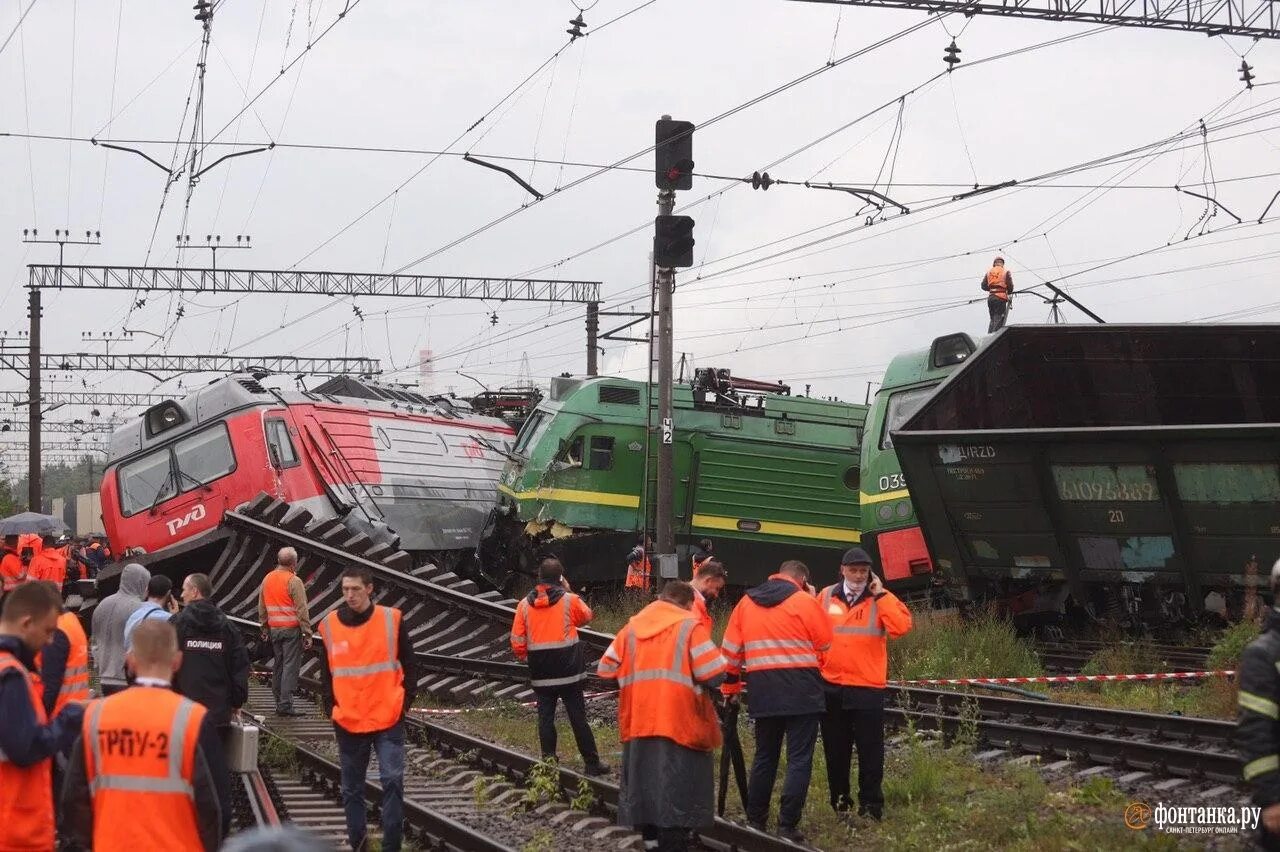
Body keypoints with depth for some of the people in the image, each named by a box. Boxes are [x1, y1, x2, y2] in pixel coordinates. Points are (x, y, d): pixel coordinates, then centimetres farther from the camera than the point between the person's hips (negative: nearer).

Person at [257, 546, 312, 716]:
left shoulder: (267, 579, 11)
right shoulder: (294, 581, -11)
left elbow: (261, 608, 18)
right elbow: (302, 610, -13)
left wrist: (264, 627, 26)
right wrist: (307, 634, -10)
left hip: (274, 630, 7)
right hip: (292, 629, -7)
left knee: (278, 665, 13)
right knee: (291, 666, -6)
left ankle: (279, 702, 15)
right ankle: (285, 705, -10)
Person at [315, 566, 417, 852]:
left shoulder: (392, 619, -3)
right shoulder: (329, 625, 1)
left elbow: (409, 665, 4)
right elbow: (325, 673, 11)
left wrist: (405, 703, -1)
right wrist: (332, 708, 4)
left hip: (388, 720, -2)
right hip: (348, 722, 2)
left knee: (392, 782, -10)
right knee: (352, 788, 10)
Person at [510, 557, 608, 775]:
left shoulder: (525, 604, 0)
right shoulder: (569, 600, -8)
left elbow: (517, 642, 0)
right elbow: (586, 617, 13)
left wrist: (526, 656, 20)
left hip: (540, 675, 2)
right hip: (568, 673, -2)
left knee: (545, 718, 8)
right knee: (578, 718, 3)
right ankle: (592, 763, 7)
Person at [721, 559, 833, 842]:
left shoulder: (746, 602, 10)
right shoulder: (805, 601, -3)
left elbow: (731, 649, 12)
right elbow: (828, 646, 0)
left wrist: (731, 684, 22)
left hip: (761, 689, 5)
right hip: (800, 688, -4)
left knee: (765, 756, 17)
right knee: (799, 758, -1)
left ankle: (755, 821, 22)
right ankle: (787, 827, -6)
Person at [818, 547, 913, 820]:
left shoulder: (881, 599, 1)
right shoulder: (826, 597, 7)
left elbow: (901, 627, -16)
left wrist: (880, 595, -14)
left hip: (868, 688, -2)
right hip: (831, 687, 2)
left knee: (870, 750, -2)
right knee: (835, 749, 11)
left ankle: (870, 805, 5)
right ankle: (839, 803, 22)